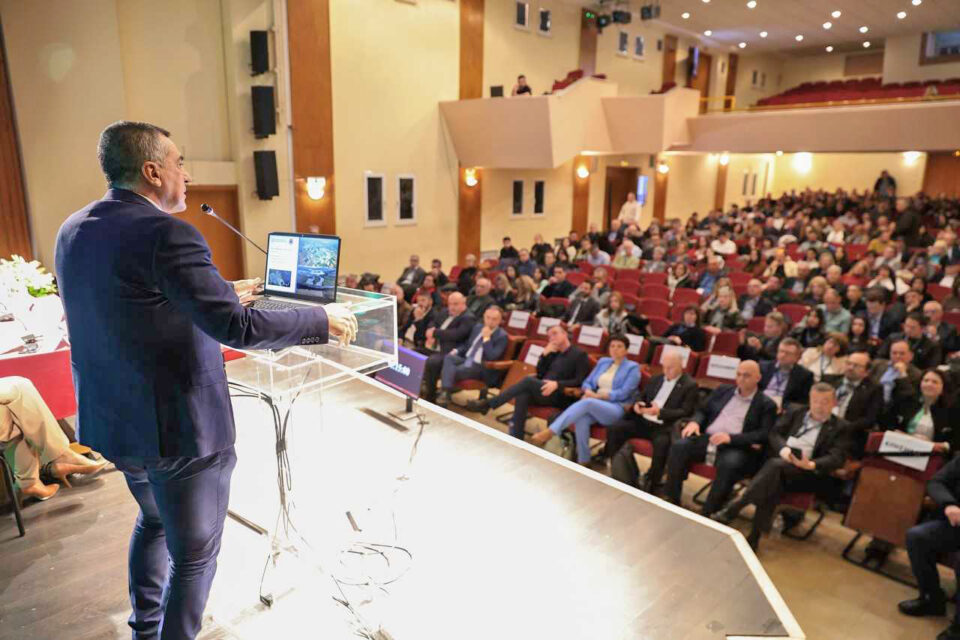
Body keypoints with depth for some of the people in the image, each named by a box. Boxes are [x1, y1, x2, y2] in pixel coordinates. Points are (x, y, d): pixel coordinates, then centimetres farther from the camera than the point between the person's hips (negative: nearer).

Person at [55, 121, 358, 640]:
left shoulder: (71, 232, 5)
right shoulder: (166, 234, -22)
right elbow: (236, 328, -28)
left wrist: (220, 298, 22)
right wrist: (322, 320, -16)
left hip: (111, 421, 9)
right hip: (179, 428, -9)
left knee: (154, 521, 31)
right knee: (194, 556, 10)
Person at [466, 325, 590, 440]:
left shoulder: (579, 354, 2)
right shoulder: (554, 354, 23)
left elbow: (580, 381, -10)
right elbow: (540, 374, 17)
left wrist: (557, 384, -25)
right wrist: (545, 354, 5)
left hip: (560, 397, -6)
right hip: (544, 392, 6)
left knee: (528, 381, -28)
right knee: (522, 395, -27)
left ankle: (488, 404, -25)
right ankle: (516, 438, -31)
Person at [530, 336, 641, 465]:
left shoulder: (632, 367, 3)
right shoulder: (603, 362, 19)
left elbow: (623, 393, -8)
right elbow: (587, 382, 18)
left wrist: (598, 395, -16)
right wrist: (588, 392, -7)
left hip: (616, 410, -4)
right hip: (594, 406, 5)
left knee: (586, 403, -36)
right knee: (581, 419, -33)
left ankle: (549, 432, -42)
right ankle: (583, 461, -25)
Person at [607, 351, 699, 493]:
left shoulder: (690, 385, 0)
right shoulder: (656, 379, 20)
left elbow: (685, 412, -9)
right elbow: (640, 395, 22)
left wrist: (660, 412, -22)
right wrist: (637, 403, -3)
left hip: (664, 427, -6)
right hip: (643, 421, 6)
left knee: (662, 443, -38)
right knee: (614, 428, -14)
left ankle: (651, 485, -19)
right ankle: (619, 472, -3)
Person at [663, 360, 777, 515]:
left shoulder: (766, 404, 7)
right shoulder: (722, 390, 20)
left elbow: (763, 435, -5)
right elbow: (703, 411, 22)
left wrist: (731, 438, -20)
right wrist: (694, 421, -4)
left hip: (736, 447, -4)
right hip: (706, 439, 4)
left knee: (729, 464, -37)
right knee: (678, 446, -23)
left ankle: (708, 513, -25)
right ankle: (671, 500, -15)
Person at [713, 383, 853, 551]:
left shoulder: (840, 427, 12)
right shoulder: (795, 413, 22)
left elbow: (837, 458, -3)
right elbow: (774, 434, 10)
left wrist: (811, 465, -25)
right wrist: (784, 450, -14)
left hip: (806, 472, -2)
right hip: (778, 461, 3)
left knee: (776, 466, -36)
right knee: (774, 478, -35)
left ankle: (733, 510, -38)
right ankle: (755, 536, -35)